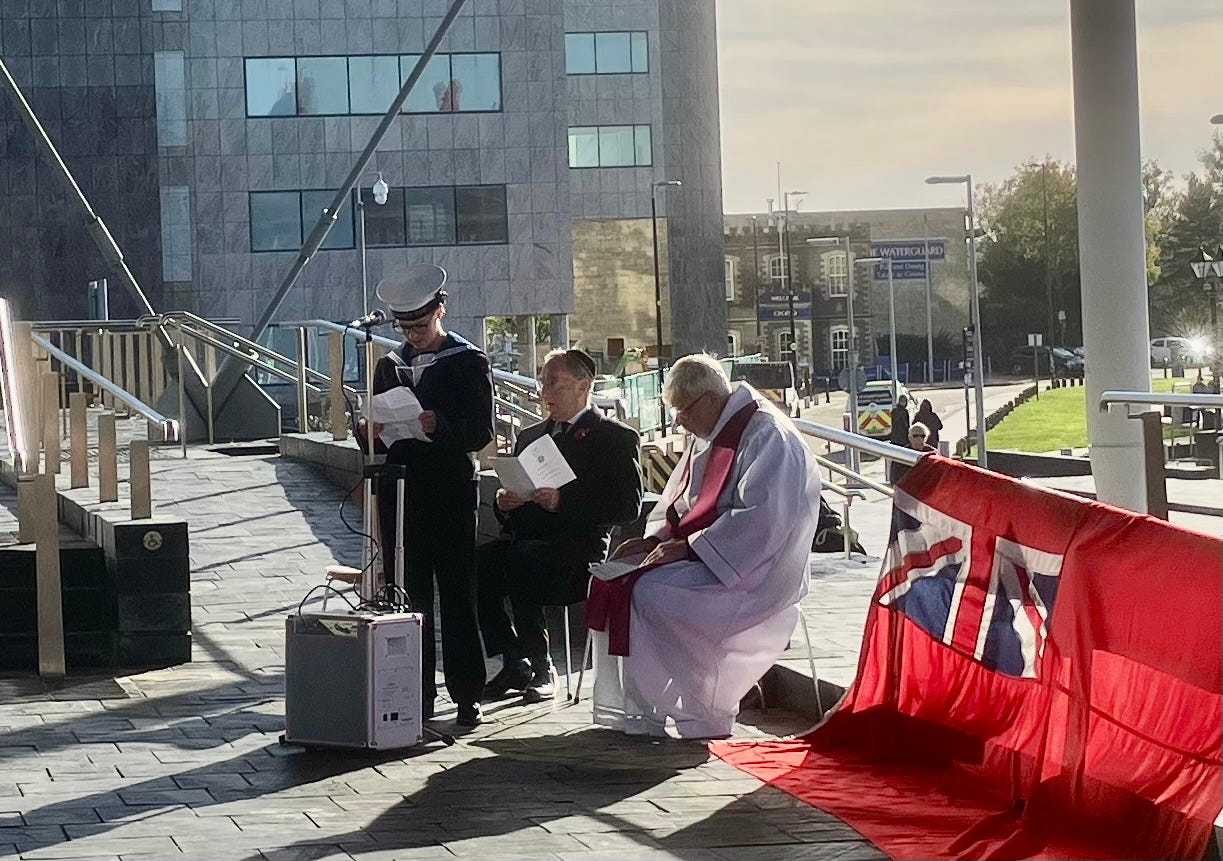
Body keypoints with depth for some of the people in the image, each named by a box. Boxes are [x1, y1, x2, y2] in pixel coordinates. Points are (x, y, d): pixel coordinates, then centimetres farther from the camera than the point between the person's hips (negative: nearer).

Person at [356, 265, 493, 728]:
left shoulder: (469, 362, 1)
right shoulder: (389, 365, 16)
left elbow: (482, 430, -7)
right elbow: (373, 429, 18)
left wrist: (439, 425, -23)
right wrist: (369, 431, -5)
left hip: (450, 493, -5)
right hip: (399, 494, 5)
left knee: (458, 595, -3)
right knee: (409, 597, 6)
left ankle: (467, 696, 0)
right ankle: (416, 695, 12)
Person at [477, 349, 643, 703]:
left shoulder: (616, 438, 5)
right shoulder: (531, 437, 26)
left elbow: (628, 505, -7)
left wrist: (563, 501, -18)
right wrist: (503, 503, 0)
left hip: (578, 545, -6)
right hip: (525, 538, 6)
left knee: (522, 563, -35)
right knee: (476, 564, -25)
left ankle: (542, 670, -21)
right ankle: (513, 664, -14)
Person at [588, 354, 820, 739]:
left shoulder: (765, 435, -15)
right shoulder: (707, 436, 15)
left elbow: (761, 519, -24)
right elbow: (680, 502, 21)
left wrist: (687, 546, -23)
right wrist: (655, 538, 1)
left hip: (754, 569, -10)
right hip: (700, 553, 10)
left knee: (651, 591, -27)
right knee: (609, 580, -4)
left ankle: (700, 720, -16)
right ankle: (632, 711, -7)